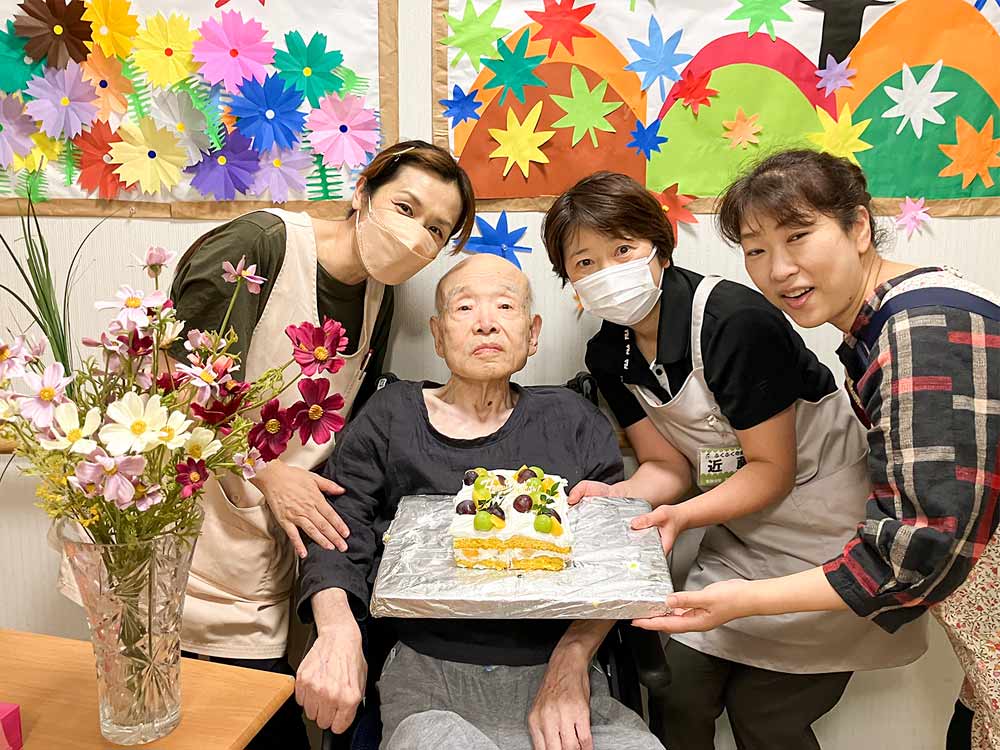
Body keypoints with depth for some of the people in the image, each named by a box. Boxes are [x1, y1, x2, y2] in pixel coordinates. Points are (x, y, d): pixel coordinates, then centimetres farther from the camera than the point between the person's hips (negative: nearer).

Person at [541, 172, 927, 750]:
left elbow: (773, 470, -20)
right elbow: (668, 464, -2)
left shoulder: (735, 321, -26)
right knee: (677, 696, 3)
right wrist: (621, 496, -23)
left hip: (824, 524, -5)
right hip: (741, 526, 6)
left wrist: (683, 517, -33)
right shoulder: (608, 355, -5)